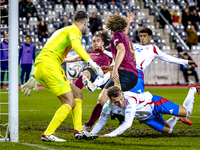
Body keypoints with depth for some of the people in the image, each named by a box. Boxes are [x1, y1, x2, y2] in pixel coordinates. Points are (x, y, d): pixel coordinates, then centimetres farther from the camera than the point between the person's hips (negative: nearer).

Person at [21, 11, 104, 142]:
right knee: (70, 102, -10)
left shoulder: (61, 31, 30)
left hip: (40, 70, 9)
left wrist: (34, 78, 33)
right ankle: (48, 134, -14)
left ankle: (79, 131, 11)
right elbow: (76, 45, -23)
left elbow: (45, 53, 32)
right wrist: (92, 63, -30)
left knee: (77, 94, 13)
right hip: (49, 66, -9)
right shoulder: (74, 30, 2)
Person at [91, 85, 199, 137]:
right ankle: (177, 119, 49)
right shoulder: (109, 106, -28)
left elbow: (127, 124, -48)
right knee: (167, 130, 19)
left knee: (187, 112, 4)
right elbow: (101, 123, -13)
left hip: (155, 103, -5)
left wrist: (111, 134, -54)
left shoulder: (130, 100, -44)